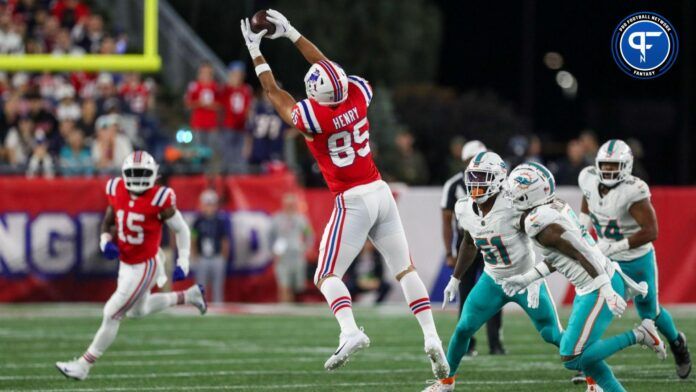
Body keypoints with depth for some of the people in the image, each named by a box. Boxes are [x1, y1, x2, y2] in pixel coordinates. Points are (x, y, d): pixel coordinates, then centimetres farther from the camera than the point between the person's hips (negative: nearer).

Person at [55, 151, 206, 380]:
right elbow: (107, 223, 9)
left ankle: (84, 365, 6)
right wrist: (105, 242, -11)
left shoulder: (159, 200, -22)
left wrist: (183, 263, -10)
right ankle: (189, 296, 41)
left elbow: (181, 230, -9)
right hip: (125, 264, 7)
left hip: (145, 266, -7)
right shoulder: (117, 192, -6)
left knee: (112, 314, -5)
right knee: (138, 311, 26)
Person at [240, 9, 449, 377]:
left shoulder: (314, 116, -17)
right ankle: (431, 336, 1)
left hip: (353, 201, -6)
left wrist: (255, 50, 10)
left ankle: (350, 331, -20)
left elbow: (275, 93, 0)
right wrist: (290, 32, 20)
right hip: (381, 192, 6)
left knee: (327, 277, 4)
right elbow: (328, 67, 14)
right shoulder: (358, 95, -3)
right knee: (405, 269, 12)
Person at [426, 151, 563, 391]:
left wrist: (535, 281, -29)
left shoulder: (514, 207, -26)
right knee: (463, 329, 0)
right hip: (493, 280, 5)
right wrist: (455, 279, 17)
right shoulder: (465, 210, -6)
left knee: (552, 335, -6)